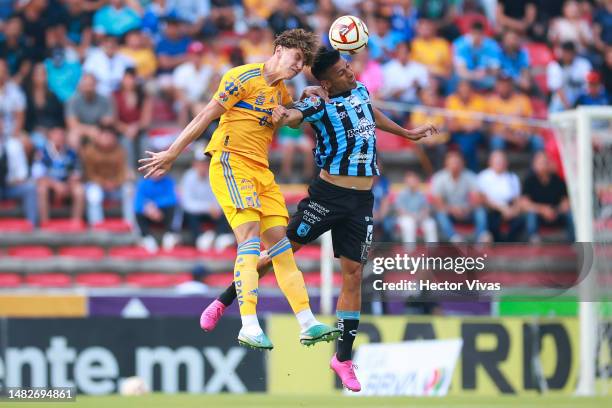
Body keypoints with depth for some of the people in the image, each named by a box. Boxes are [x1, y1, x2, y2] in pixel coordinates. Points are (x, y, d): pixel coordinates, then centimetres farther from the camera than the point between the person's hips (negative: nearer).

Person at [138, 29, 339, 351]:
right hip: (231, 163, -8)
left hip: (261, 171, 8)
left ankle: (308, 325, 4)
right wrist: (172, 154, -12)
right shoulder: (245, 77, -7)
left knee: (281, 245, 5)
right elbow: (206, 116, -10)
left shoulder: (281, 92, 17)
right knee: (250, 239, -19)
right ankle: (249, 328, -26)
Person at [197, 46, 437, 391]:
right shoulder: (320, 104, -10)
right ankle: (223, 303, 11)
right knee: (281, 249, -4)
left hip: (362, 203, 5)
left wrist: (407, 133, 42)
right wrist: (282, 115, -53)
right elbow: (293, 114, -30)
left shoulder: (360, 90, 10)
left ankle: (344, 358, 6)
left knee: (353, 273, 1)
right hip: (328, 193, -5)